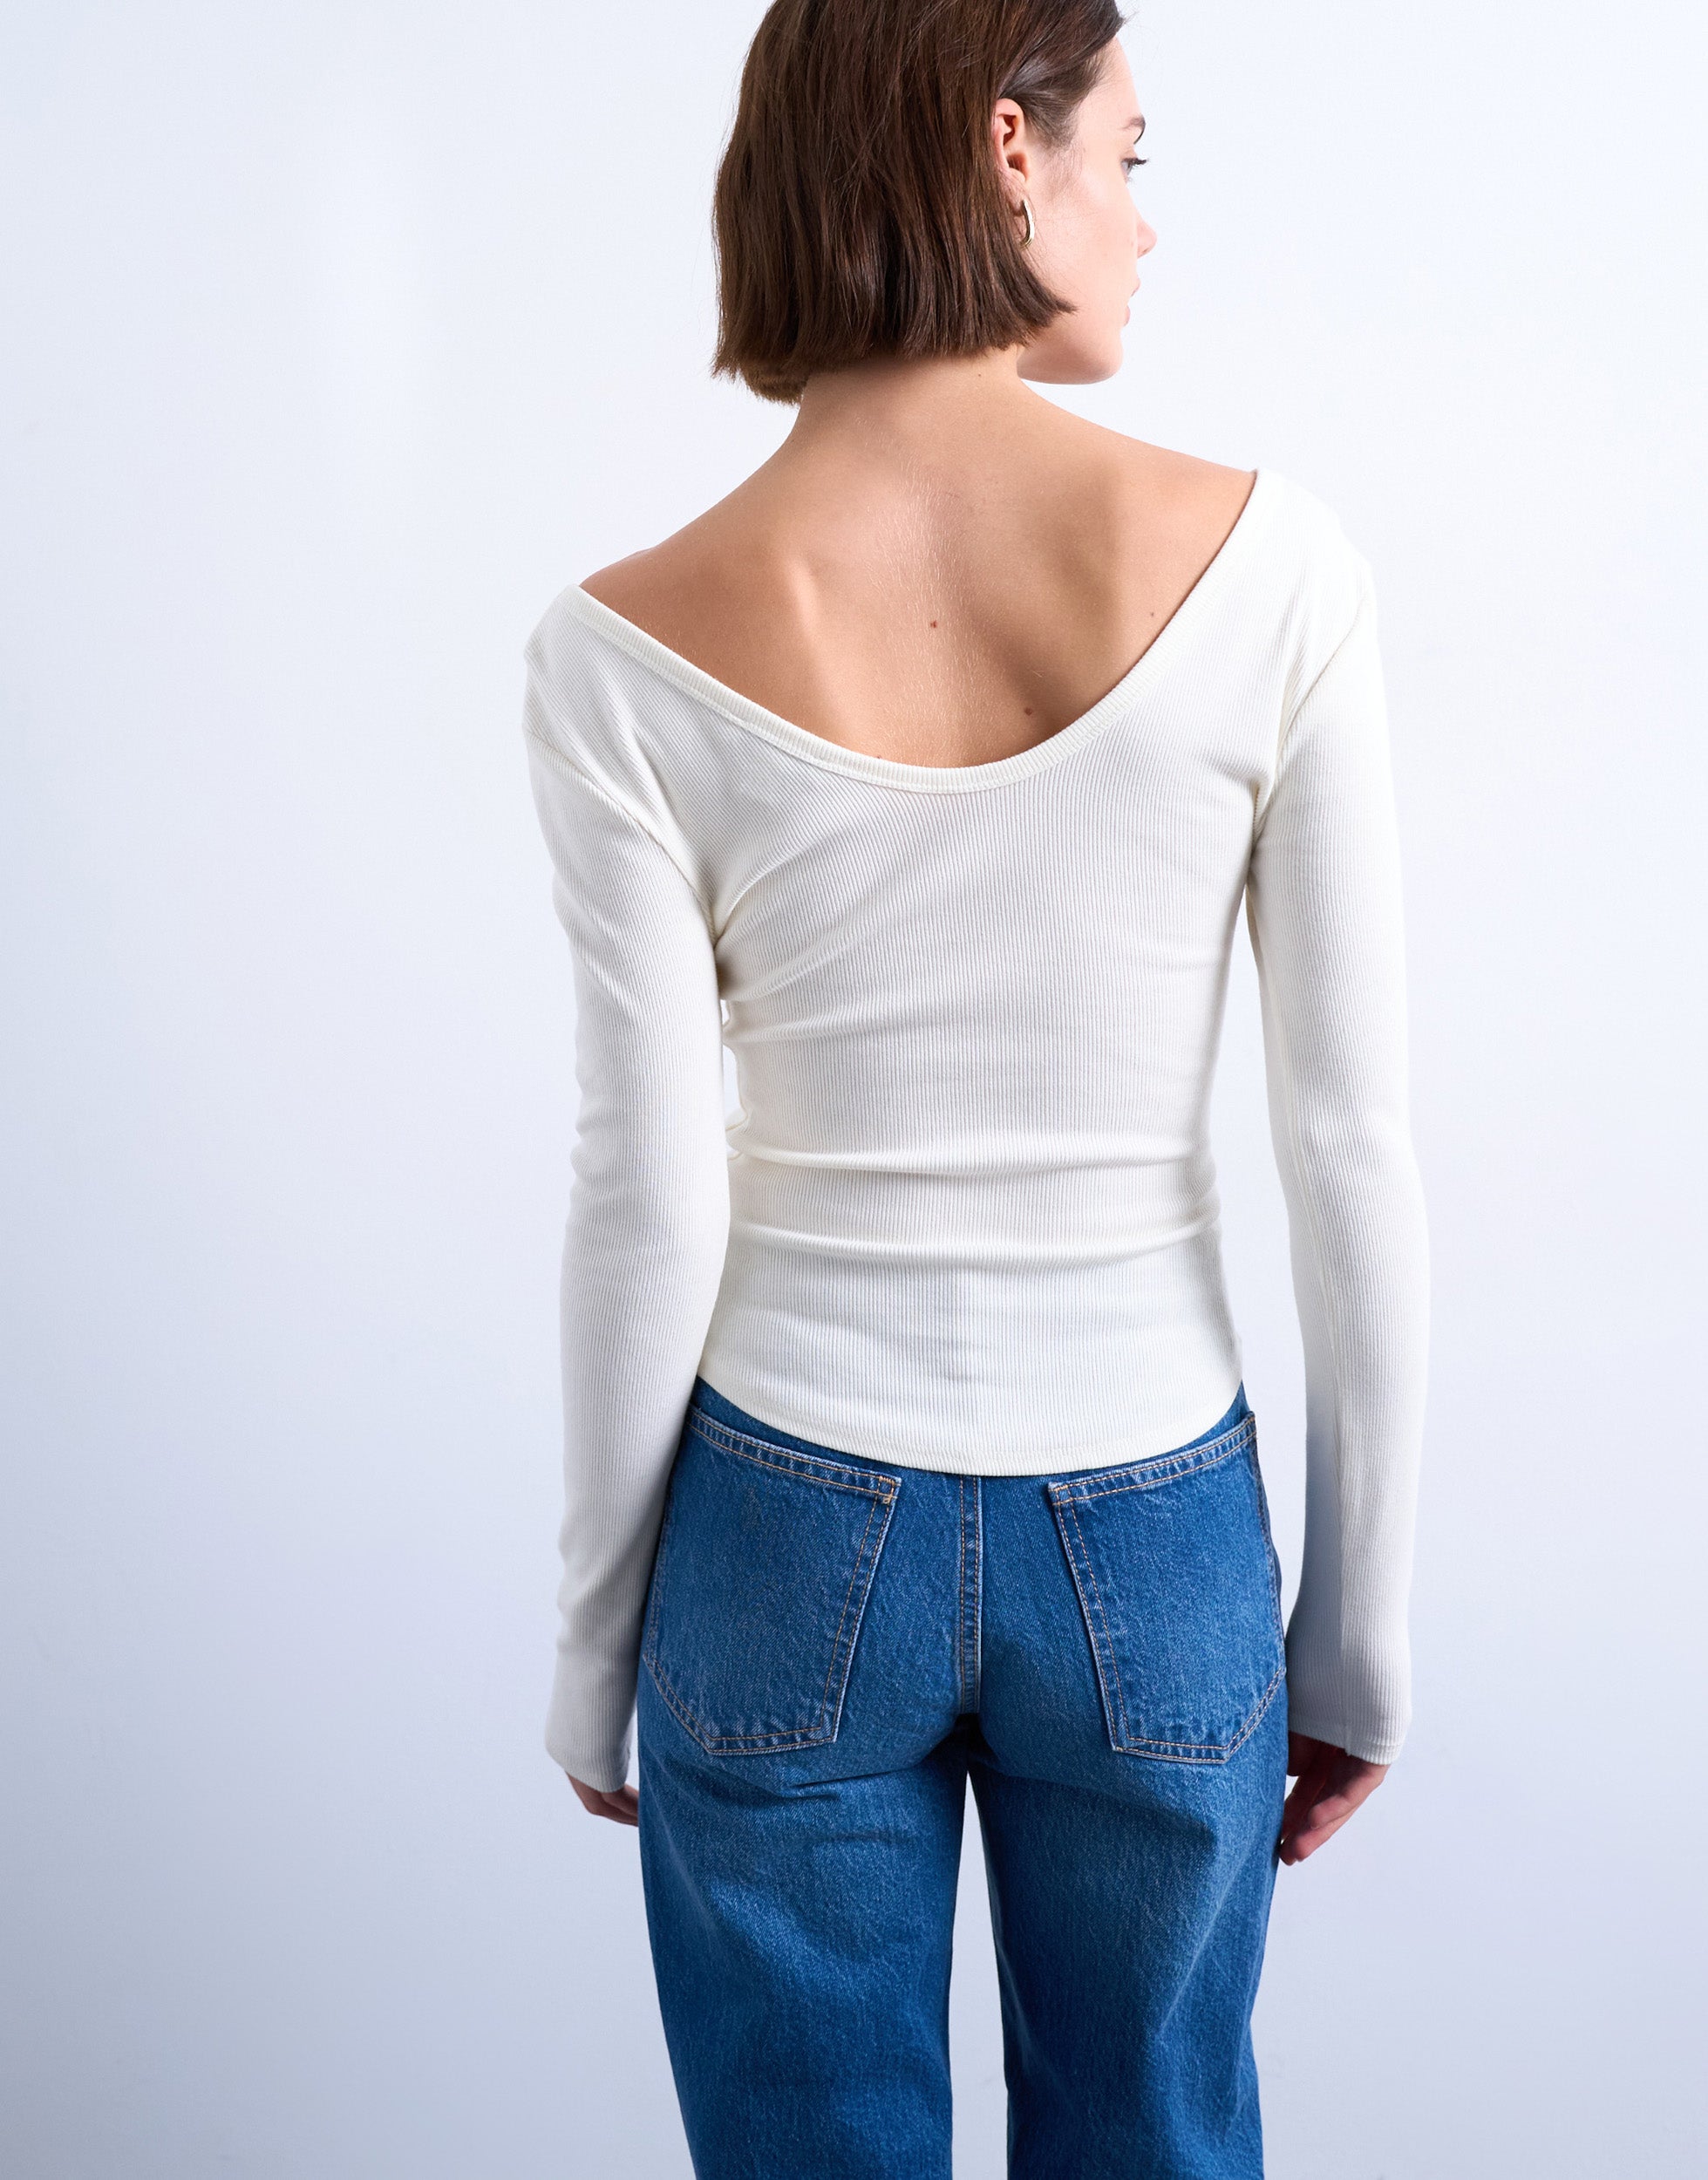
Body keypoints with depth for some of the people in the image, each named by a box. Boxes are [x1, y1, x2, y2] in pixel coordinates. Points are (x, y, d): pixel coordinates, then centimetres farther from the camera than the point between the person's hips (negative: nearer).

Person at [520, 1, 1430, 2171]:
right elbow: (1354, 1150, -10)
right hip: (1155, 1543, 1)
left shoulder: (629, 649, -14)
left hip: (790, 1536, 0)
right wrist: (1361, 1626, 2)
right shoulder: (1267, 561, -13)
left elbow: (647, 1200, -12)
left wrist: (593, 1644, 4)